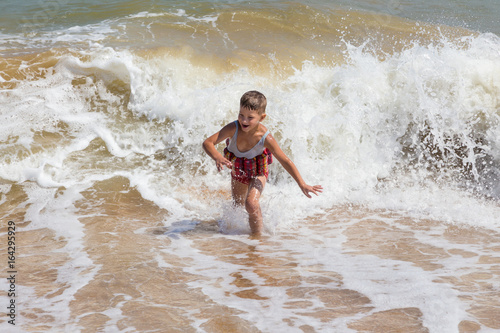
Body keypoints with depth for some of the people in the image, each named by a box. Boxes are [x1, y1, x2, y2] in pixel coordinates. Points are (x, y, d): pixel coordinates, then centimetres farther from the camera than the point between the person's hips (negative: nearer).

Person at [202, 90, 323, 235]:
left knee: (251, 203, -27)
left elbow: (285, 161, -26)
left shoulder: (266, 138, -35)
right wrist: (217, 157, -58)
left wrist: (302, 185, -26)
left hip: (258, 172, -3)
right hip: (237, 170, 3)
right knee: (238, 206, 23)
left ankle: (258, 235, -5)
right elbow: (208, 143, -36)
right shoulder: (233, 129, -34)